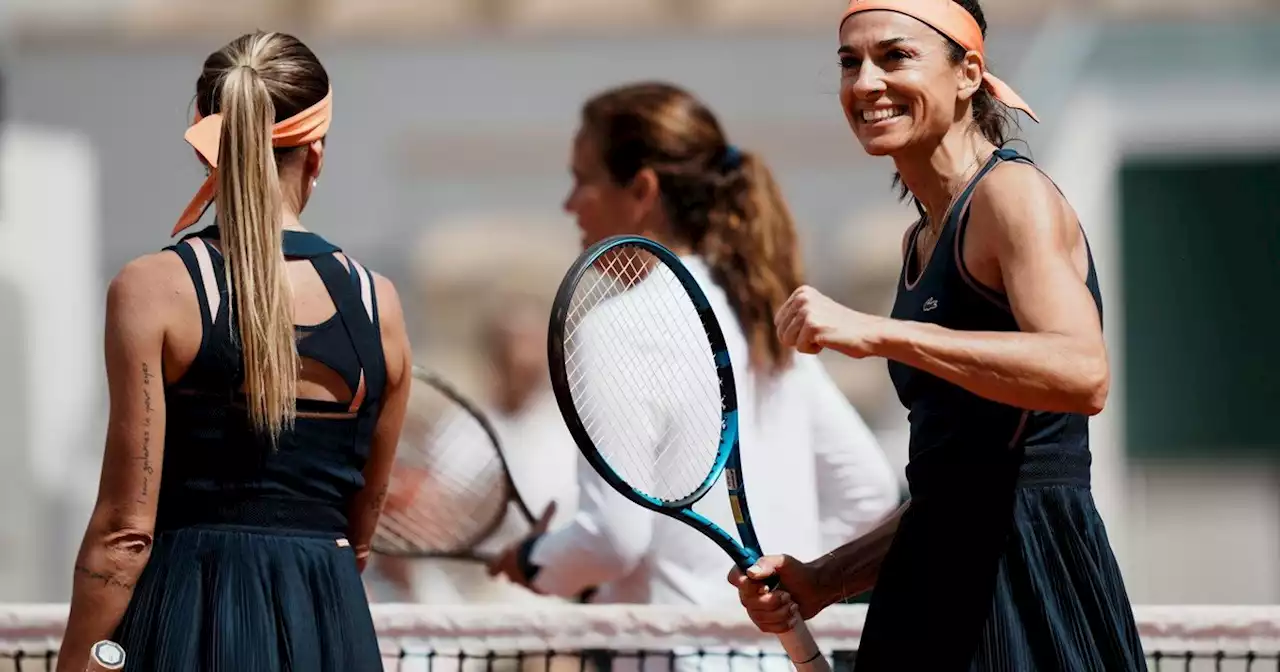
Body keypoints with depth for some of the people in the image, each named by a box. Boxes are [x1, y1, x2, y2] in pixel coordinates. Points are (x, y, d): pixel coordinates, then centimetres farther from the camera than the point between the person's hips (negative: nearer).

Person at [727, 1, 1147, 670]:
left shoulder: (1014, 194, -8)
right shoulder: (921, 241, 18)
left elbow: (1083, 373, -27)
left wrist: (877, 332, -30)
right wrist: (821, 581, 10)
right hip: (937, 590, 8)